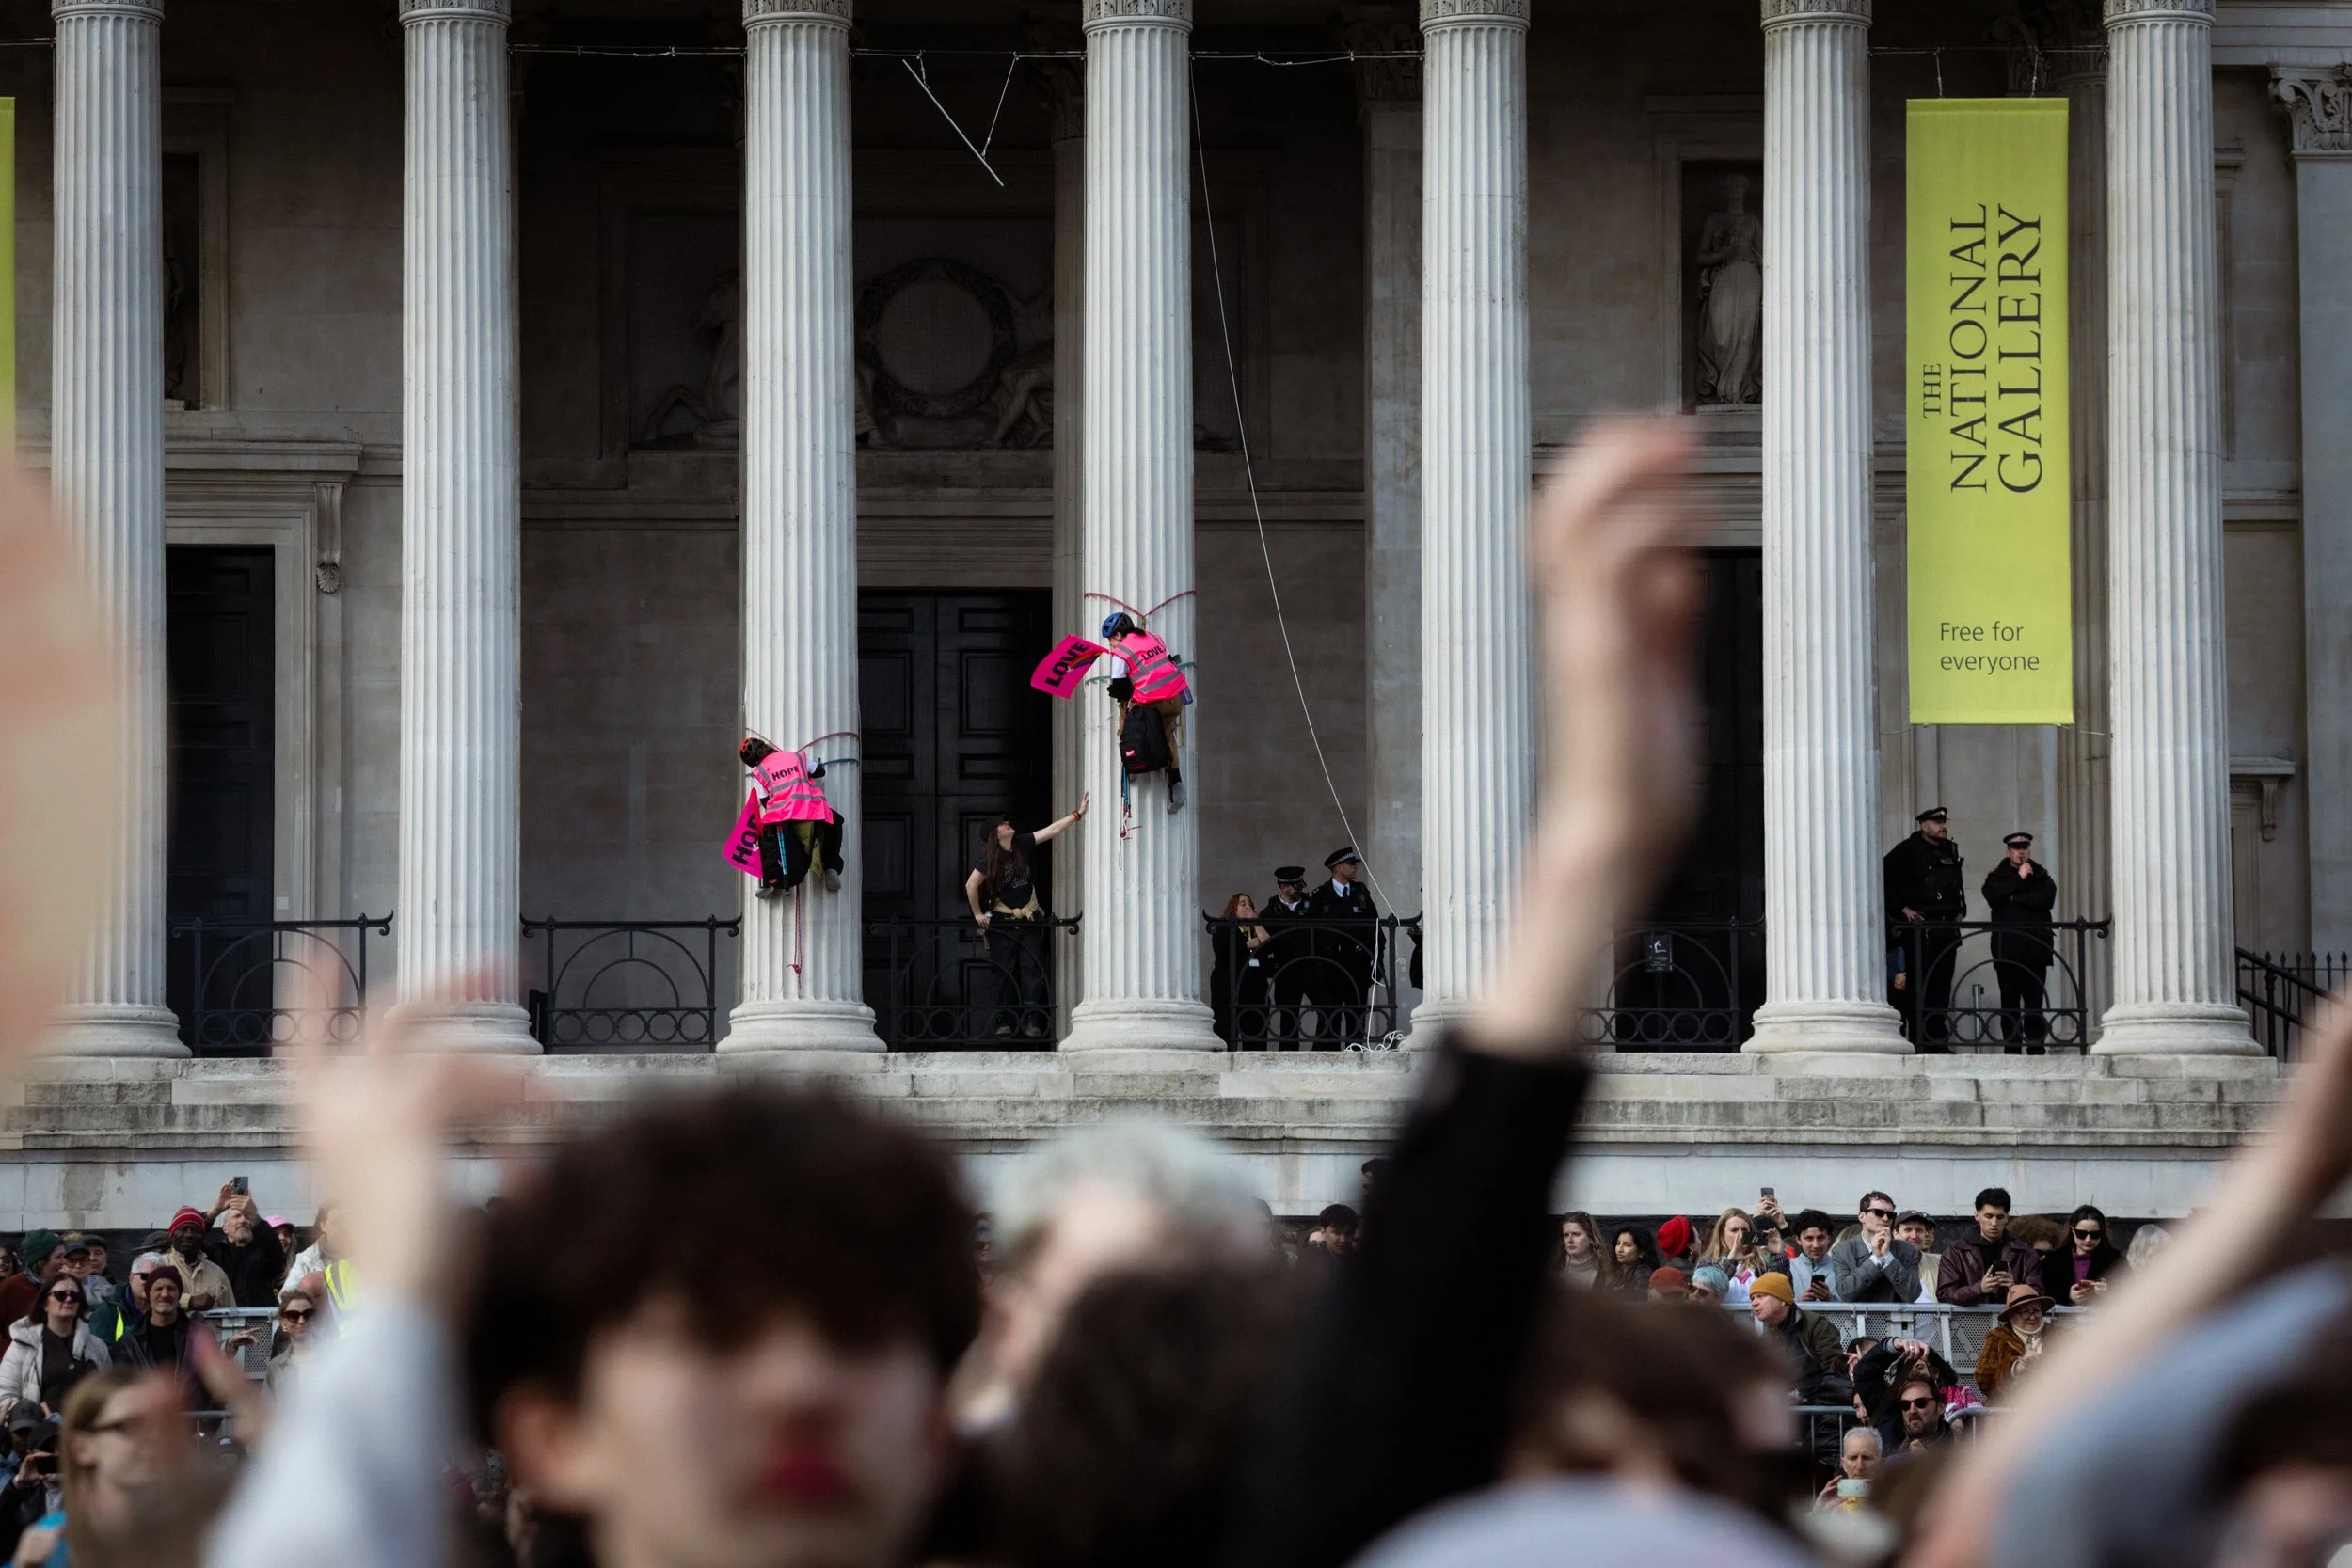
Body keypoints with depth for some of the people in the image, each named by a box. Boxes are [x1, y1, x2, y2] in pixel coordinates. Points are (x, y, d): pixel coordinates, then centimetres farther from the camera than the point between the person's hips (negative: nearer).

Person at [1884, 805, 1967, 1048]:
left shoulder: (1950, 851, 17)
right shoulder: (1908, 851, -3)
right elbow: (1885, 879, -7)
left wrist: (1960, 909, 17)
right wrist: (1902, 908, -11)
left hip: (1946, 926, 6)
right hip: (1918, 927, -6)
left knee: (1941, 985, 5)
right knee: (1918, 985, -8)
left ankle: (1938, 1039, 8)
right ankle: (1919, 1039, -8)